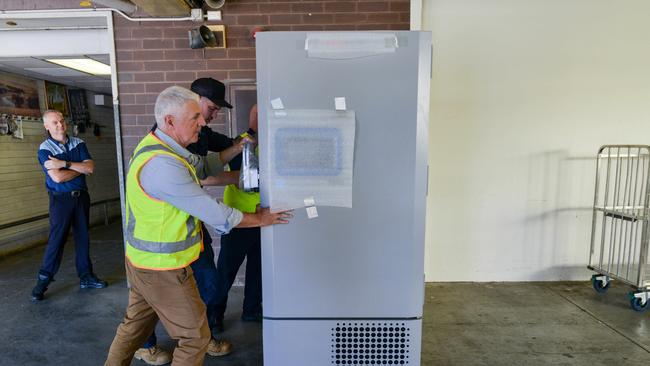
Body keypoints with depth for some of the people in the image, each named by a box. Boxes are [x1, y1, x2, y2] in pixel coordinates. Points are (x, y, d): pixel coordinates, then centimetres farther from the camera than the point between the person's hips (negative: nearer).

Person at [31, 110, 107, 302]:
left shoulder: (78, 143, 5)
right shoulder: (45, 149, -6)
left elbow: (90, 167, -7)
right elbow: (57, 177, -18)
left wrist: (65, 163, -16)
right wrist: (81, 168, -6)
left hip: (81, 196, 4)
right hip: (61, 199, -4)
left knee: (83, 237, 10)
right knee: (56, 240, -3)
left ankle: (86, 276, 20)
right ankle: (43, 281, 13)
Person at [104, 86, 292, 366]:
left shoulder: (157, 145, 3)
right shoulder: (163, 165, -29)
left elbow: (203, 167, 9)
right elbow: (211, 212, -24)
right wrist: (259, 219, -11)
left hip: (142, 259, 10)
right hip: (163, 269, -10)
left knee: (134, 326, 27)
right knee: (195, 337, 7)